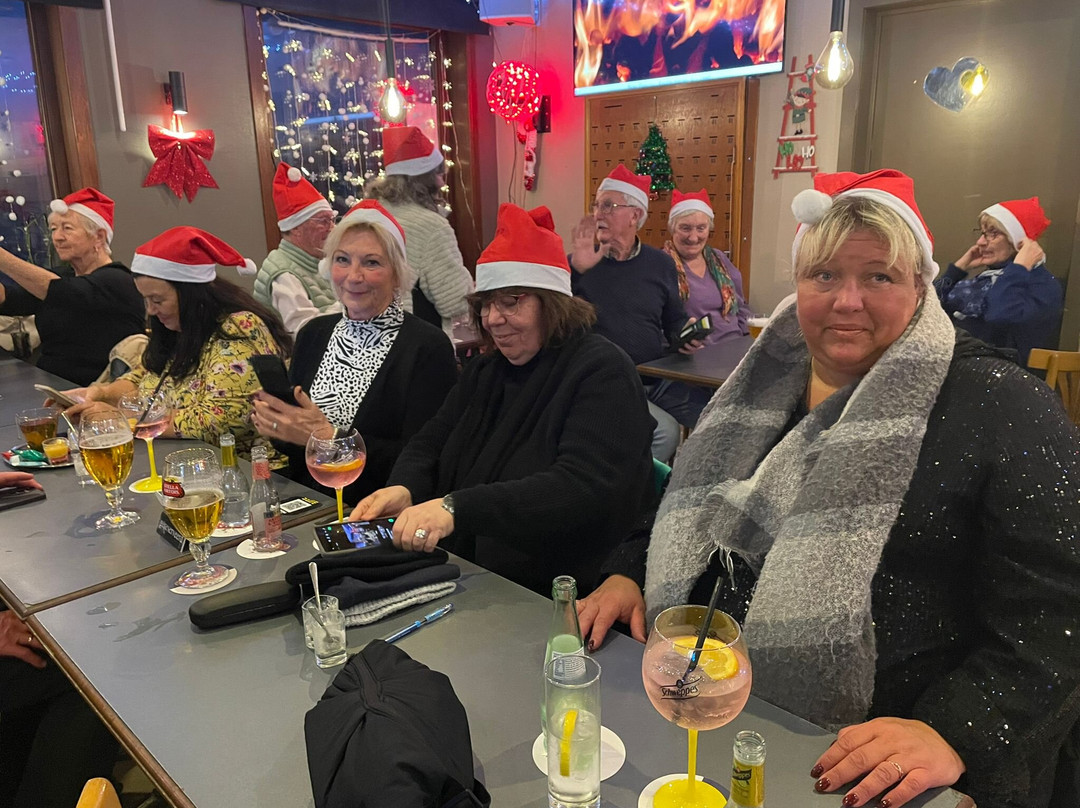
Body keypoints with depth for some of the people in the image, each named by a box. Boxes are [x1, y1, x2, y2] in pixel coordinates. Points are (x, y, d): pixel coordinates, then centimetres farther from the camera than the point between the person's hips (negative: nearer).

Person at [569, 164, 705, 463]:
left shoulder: (661, 264, 9)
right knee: (664, 430, -26)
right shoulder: (577, 265, 0)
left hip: (658, 378, 4)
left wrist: (685, 336, -2)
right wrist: (575, 270, -21)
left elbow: (675, 318, 21)